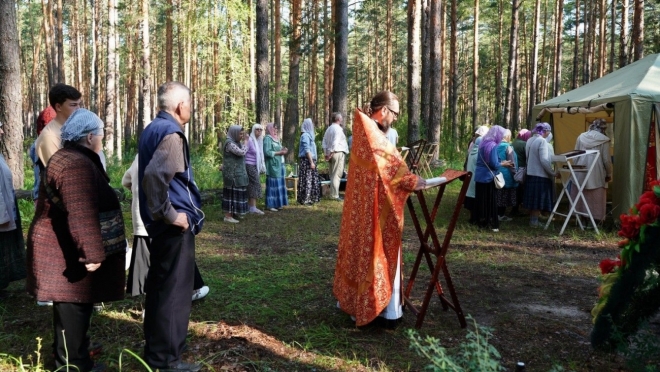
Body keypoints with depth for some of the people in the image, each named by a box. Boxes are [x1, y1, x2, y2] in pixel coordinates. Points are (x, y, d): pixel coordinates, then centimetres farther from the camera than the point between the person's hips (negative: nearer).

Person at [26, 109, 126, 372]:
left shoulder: (66, 158, 14)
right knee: (74, 309, 0)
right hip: (70, 254, -11)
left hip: (64, 250, 11)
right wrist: (92, 253, -31)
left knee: (71, 309, 21)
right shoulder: (77, 165, -22)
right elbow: (81, 214, -31)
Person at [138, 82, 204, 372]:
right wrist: (169, 214, -21)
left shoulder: (153, 129, 11)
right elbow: (154, 176, -32)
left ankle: (156, 344, 34)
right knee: (173, 288, 1)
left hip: (160, 224, 10)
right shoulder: (170, 134, -18)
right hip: (175, 225, -10)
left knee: (159, 284, 19)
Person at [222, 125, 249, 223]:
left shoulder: (236, 142, 11)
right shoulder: (229, 143, -17)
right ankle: (227, 216, -2)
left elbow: (242, 154, 15)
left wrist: (243, 142, 9)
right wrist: (244, 142, -11)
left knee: (236, 192, 15)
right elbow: (242, 152, -23)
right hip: (232, 172, -10)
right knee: (231, 192, -7)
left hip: (237, 172, 10)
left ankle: (234, 213, 25)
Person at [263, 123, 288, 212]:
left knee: (279, 184, 9)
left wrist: (283, 150, 1)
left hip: (279, 164, 9)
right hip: (273, 165, -9)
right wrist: (280, 152, -14)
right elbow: (267, 152, -17)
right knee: (273, 184, -6)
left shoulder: (276, 138, 18)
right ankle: (270, 205, -1)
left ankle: (277, 203, 16)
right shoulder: (267, 138, -8)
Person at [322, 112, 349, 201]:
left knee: (332, 175, 12)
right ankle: (334, 195, -10)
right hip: (338, 153, -9)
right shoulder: (338, 128, -11)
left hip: (331, 154, 9)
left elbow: (324, 141, 16)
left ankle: (332, 194, 14)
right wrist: (331, 153, -16)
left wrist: (326, 153, 14)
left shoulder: (329, 128, 16)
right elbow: (335, 142, -20)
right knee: (337, 175, -8)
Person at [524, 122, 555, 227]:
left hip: (530, 174, 8)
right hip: (541, 175, -8)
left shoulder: (529, 140, 9)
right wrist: (552, 173, -13)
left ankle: (531, 219, 21)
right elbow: (544, 160, -21)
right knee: (539, 200, 1)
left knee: (533, 199, 14)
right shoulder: (542, 141, -16)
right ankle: (534, 221, 6)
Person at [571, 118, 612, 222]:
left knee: (580, 196, 11)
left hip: (581, 173, 4)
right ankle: (594, 220, 6)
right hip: (596, 174, -3)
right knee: (595, 198, 4)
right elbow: (606, 160, -5)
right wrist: (609, 174, 8)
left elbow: (575, 156, 7)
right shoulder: (604, 139, -7)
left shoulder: (581, 137, 3)